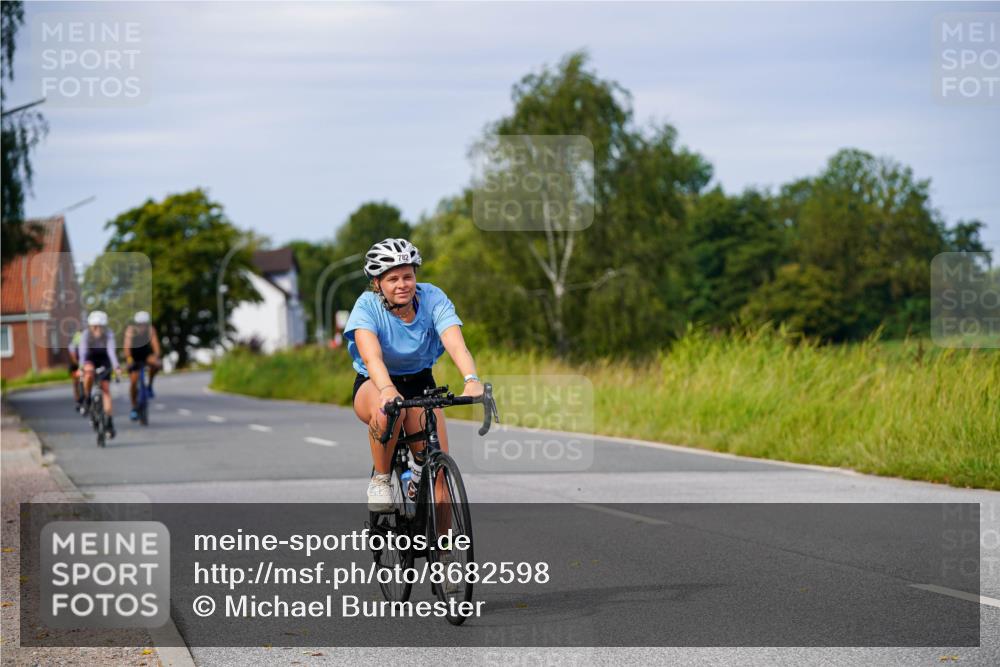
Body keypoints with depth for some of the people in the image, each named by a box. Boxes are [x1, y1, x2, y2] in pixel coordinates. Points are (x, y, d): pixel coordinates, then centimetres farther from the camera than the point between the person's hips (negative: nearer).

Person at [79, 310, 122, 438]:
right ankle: (86, 399, -13)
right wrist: (82, 367, -47)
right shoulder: (86, 334, -25)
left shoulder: (108, 334, -25)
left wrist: (116, 367, -48)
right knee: (89, 373, -36)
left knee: (106, 389, -9)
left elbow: (111, 351, -34)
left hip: (104, 361, 0)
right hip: (90, 359, 0)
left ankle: (109, 419, -7)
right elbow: (82, 351, -32)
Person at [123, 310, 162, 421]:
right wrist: (128, 358, -50)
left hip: (146, 353, 1)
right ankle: (134, 408, 7)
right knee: (133, 382, -7)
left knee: (156, 364, -32)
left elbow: (155, 342, -31)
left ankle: (149, 385, -8)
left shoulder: (151, 329, -20)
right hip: (134, 355, -1)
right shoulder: (131, 330, -23)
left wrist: (156, 356, -48)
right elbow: (127, 344, -34)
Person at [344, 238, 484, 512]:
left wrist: (472, 380, -53)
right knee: (389, 409, -39)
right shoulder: (367, 306, -22)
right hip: (373, 385, -2)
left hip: (419, 384, 2)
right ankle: (380, 479, -14)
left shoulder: (432, 299, -18)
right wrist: (388, 390, -59)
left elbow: (456, 344, -33)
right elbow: (371, 356, -39)